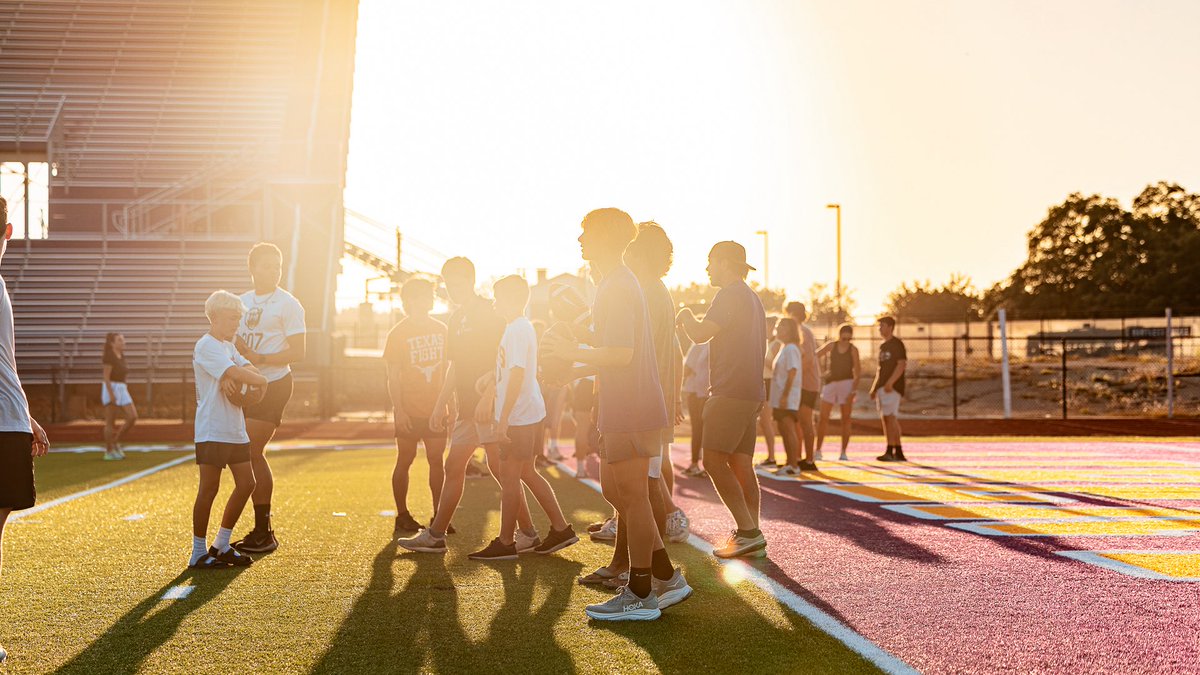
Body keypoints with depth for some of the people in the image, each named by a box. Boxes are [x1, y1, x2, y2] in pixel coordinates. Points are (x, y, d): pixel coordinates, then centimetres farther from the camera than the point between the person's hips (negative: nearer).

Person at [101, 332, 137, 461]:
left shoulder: (121, 357, 14)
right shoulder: (109, 357, -10)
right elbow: (106, 377, -15)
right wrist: (111, 394, -21)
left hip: (122, 389, 8)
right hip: (111, 389, -8)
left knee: (133, 417, -2)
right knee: (110, 422, -3)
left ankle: (116, 442, 11)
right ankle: (109, 451, 4)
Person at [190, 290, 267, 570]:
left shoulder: (228, 347, 19)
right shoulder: (206, 346, -11)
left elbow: (251, 370, 6)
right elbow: (239, 374, -22)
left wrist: (235, 378, -14)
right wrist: (260, 379, -5)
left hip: (235, 429, 9)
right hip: (212, 430, -9)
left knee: (246, 483, 9)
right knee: (209, 488, -3)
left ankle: (221, 546, 20)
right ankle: (198, 553, 7)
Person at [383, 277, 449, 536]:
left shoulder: (441, 330, 8)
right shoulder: (398, 333, -4)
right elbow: (393, 376, -6)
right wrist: (398, 410, -13)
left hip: (435, 409, 4)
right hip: (409, 411, -4)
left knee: (436, 460, 5)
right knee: (404, 461, 3)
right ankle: (402, 517, 11)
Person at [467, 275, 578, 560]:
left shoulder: (517, 330, -16)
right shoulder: (523, 327, 15)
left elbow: (517, 375, -22)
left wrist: (503, 419, -22)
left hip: (519, 416, -10)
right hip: (531, 412, 10)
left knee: (509, 476, -1)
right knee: (526, 472, 16)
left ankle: (506, 543, 8)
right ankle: (561, 528, 19)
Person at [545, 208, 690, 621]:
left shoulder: (618, 287, -15)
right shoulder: (619, 283, 18)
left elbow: (620, 354, -22)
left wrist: (574, 354, -12)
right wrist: (583, 367, 21)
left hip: (631, 412, -10)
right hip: (621, 409, 10)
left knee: (631, 495, -2)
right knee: (615, 489, 15)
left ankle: (640, 596, 8)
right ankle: (667, 579, 20)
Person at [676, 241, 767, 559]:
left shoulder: (730, 294, -9)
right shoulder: (753, 298, 22)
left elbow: (701, 334, -17)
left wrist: (685, 315, 3)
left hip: (731, 392, -10)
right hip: (752, 393, 10)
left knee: (714, 460, -11)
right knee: (741, 464, 7)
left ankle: (748, 532, -13)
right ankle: (751, 535, 5)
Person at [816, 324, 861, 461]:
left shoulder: (853, 349, -2)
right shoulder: (831, 346, 3)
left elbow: (858, 371, -5)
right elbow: (815, 356, 6)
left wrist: (853, 390, -15)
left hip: (847, 383, -1)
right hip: (831, 382, 2)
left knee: (846, 419, 0)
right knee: (823, 417, -3)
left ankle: (843, 452, 6)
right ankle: (818, 450, 2)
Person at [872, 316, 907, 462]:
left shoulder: (897, 344, -6)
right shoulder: (883, 346, 20)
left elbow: (901, 365, -16)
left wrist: (890, 382, -24)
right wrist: (874, 387, 19)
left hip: (892, 387, -9)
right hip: (882, 387, 9)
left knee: (890, 417, -14)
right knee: (886, 419, 8)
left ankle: (890, 452, -17)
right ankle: (898, 452, 12)